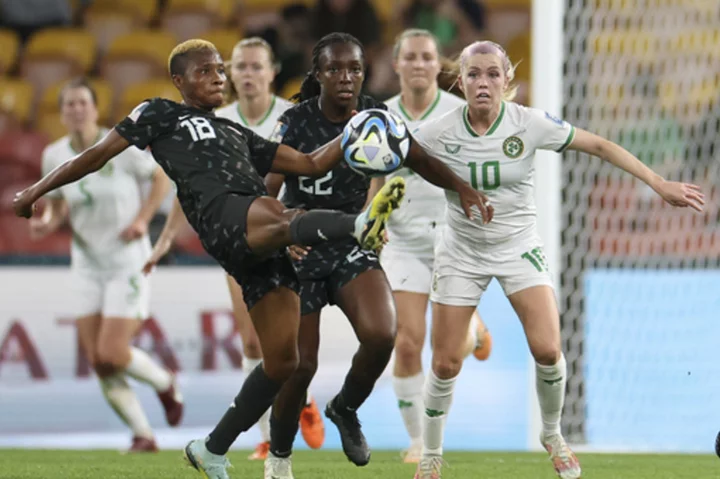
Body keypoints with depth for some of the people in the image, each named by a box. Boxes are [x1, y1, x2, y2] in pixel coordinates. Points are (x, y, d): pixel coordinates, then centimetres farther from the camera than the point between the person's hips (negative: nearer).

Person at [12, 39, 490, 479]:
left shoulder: (237, 133, 35)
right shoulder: (160, 114, 21)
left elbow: (311, 164, 31)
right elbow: (100, 153, 21)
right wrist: (39, 189, 19)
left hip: (263, 244, 7)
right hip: (223, 216, -7)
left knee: (281, 360, 1)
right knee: (276, 216, -41)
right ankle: (361, 224, -75)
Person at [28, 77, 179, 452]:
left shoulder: (121, 147, -14)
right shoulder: (54, 157, -2)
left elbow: (162, 178, 0)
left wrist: (142, 219, -13)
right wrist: (47, 223, -11)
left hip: (128, 261, -4)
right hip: (87, 263, 5)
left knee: (112, 353, -13)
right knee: (98, 362, -2)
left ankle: (165, 384, 19)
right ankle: (143, 435, 11)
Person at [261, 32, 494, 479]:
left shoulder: (375, 115, -5)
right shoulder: (296, 122, -17)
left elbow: (418, 159, 9)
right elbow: (266, 190, -23)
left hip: (351, 244, 3)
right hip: (301, 249, -3)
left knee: (381, 335, -23)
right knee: (301, 365, -4)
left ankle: (345, 409, 8)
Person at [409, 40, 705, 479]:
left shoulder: (530, 124, -16)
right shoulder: (439, 134, -16)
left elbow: (599, 146, -10)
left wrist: (660, 184, -12)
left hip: (519, 246, 0)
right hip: (462, 253, 0)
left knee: (547, 350, -15)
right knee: (446, 364, -2)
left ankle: (552, 435, 14)